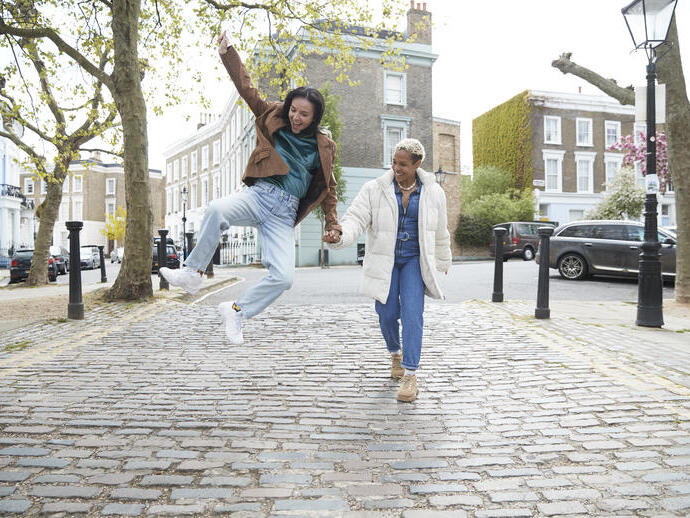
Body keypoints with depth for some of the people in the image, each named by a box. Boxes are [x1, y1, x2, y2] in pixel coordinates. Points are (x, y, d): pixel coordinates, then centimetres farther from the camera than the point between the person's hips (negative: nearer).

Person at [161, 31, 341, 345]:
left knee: (283, 277, -17)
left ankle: (237, 310, 6)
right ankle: (193, 273, -19)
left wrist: (332, 224, 15)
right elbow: (247, 89, 13)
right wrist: (227, 54, 4)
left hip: (285, 213, 1)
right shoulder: (273, 118, 13)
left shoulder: (323, 147, 12)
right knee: (218, 209, -36)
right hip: (258, 195, 0)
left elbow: (328, 188, 20)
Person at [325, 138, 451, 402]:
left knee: (412, 312, -14)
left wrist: (443, 261, 24)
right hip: (384, 261, 0)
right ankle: (395, 353, 32)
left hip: (414, 261, 0)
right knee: (387, 314, 0)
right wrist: (339, 237, -38)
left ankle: (410, 375, -10)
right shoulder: (375, 189, -6)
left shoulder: (433, 193, 0)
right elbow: (355, 219, -17)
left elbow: (440, 232, 13)